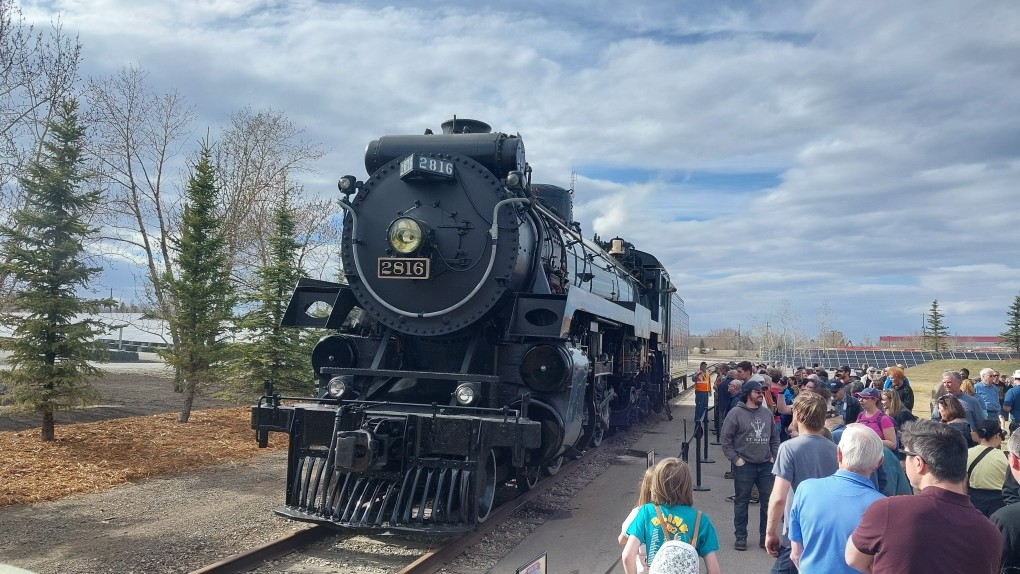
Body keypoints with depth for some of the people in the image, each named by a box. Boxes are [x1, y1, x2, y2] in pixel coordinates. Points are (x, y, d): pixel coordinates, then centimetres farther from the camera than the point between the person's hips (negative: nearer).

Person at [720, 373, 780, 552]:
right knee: (741, 502, 6)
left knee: (768, 502, 8)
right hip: (744, 465, -4)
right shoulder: (736, 413, -8)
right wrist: (735, 459, -11)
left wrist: (774, 456, 6)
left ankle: (766, 536, 22)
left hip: (766, 465, 5)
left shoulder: (767, 413, 8)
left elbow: (775, 438, 16)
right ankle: (740, 537, 17)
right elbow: (725, 439, -7)